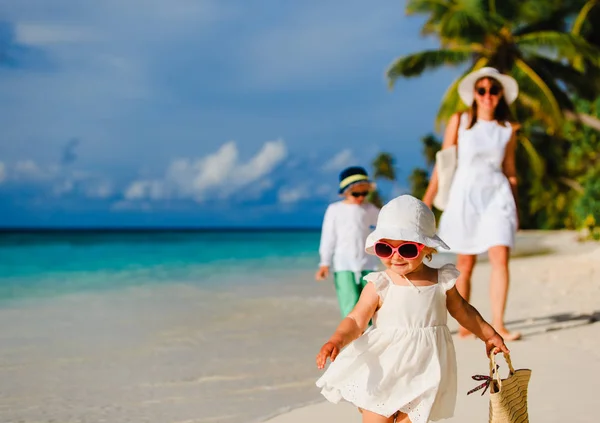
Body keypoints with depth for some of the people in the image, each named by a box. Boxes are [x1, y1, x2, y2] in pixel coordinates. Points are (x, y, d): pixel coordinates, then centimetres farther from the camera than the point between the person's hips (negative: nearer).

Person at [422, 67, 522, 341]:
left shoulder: (507, 128, 6)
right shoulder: (460, 121, 1)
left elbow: (510, 169, 15)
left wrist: (516, 209, 18)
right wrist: (427, 200, -1)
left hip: (497, 195, 1)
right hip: (465, 194, -1)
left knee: (500, 258, -13)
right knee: (466, 264, 5)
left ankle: (498, 324, -11)